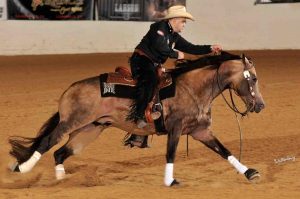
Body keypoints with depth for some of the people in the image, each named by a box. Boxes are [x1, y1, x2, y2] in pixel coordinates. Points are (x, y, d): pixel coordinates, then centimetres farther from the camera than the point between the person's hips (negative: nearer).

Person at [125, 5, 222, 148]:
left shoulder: (174, 37, 17)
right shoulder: (160, 27, -9)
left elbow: (191, 48, 16)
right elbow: (159, 46, -24)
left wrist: (210, 49, 6)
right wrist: (176, 55, -13)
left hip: (152, 66, 10)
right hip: (141, 61, -10)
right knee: (150, 79, -38)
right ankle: (138, 116, -44)